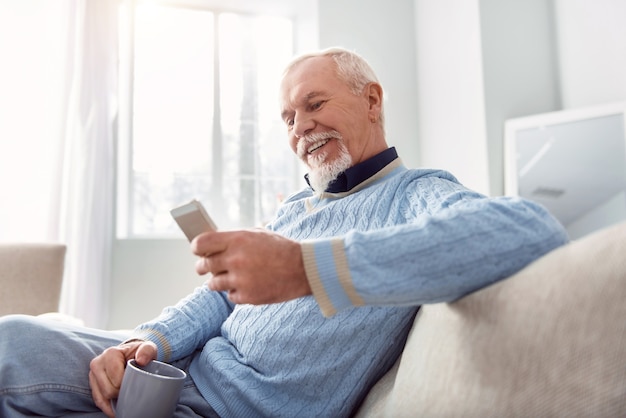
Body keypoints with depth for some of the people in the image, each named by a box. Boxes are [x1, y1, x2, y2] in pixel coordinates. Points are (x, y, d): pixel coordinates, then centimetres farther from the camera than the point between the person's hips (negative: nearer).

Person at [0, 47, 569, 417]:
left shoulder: (416, 193, -9)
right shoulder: (295, 208, 17)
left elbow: (531, 231, -32)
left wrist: (308, 267, -39)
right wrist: (153, 339, -5)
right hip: (187, 366, 7)